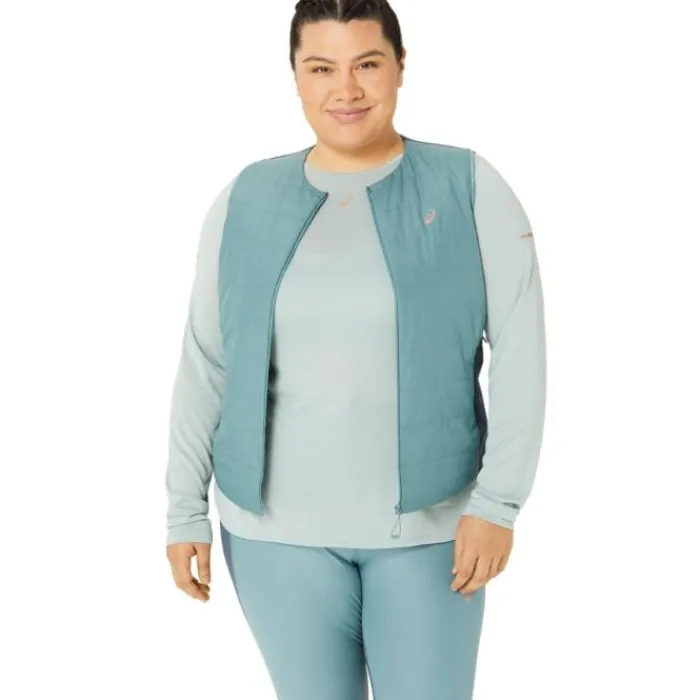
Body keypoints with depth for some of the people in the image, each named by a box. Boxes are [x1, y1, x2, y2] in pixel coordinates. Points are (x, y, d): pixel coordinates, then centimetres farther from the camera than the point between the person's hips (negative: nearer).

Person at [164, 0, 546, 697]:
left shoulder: (469, 188, -5)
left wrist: (499, 500, -12)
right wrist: (185, 509, 4)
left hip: (429, 521, -1)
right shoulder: (245, 201, 1)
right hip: (277, 526, 2)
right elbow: (203, 365, 5)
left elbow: (520, 351, -6)